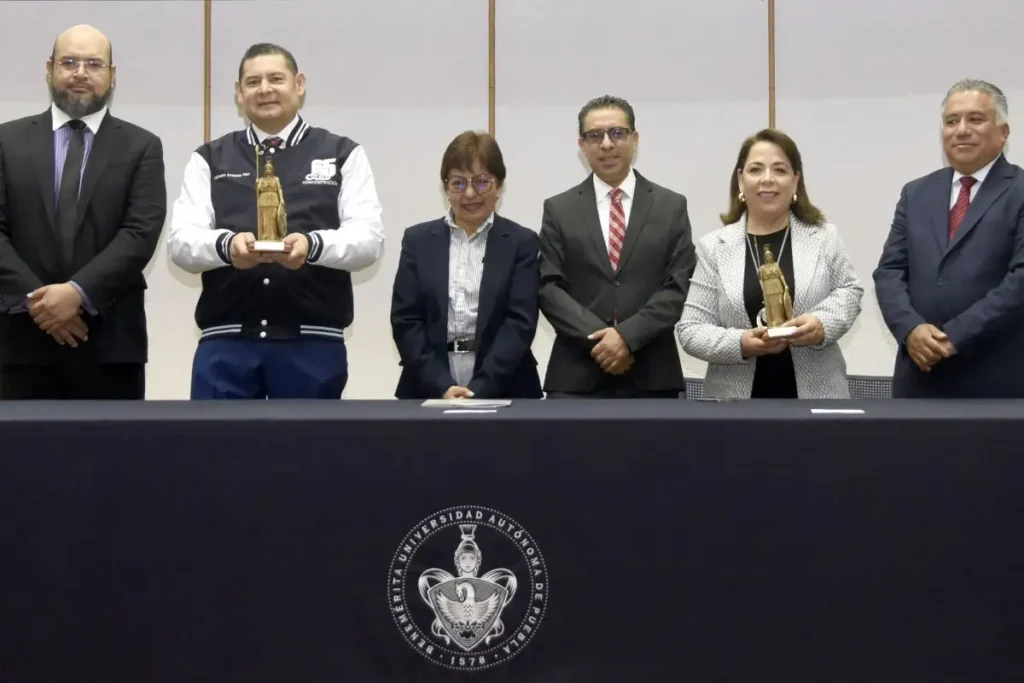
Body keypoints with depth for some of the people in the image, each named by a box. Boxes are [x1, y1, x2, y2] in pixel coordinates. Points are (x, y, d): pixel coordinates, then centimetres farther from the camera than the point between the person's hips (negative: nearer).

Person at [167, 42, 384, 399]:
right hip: (226, 342, 1)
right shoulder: (209, 159, 13)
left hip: (313, 342, -1)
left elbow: (369, 238, -2)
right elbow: (181, 240, 2)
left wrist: (313, 245, -24)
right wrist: (226, 244, -22)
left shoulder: (343, 154, 9)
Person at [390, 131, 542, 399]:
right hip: (429, 391, 1)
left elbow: (520, 322, -6)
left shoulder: (521, 242, 3)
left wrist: (479, 389, -16)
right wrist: (442, 386, -12)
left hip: (502, 391, -1)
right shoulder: (418, 240, 7)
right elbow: (405, 320, 0)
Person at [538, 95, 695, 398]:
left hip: (652, 376, 0)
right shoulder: (558, 210, 8)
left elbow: (679, 286, -1)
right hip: (576, 377, 0)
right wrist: (598, 338, -13)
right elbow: (549, 287, 0)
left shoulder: (672, 206, 8)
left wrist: (627, 335, -13)